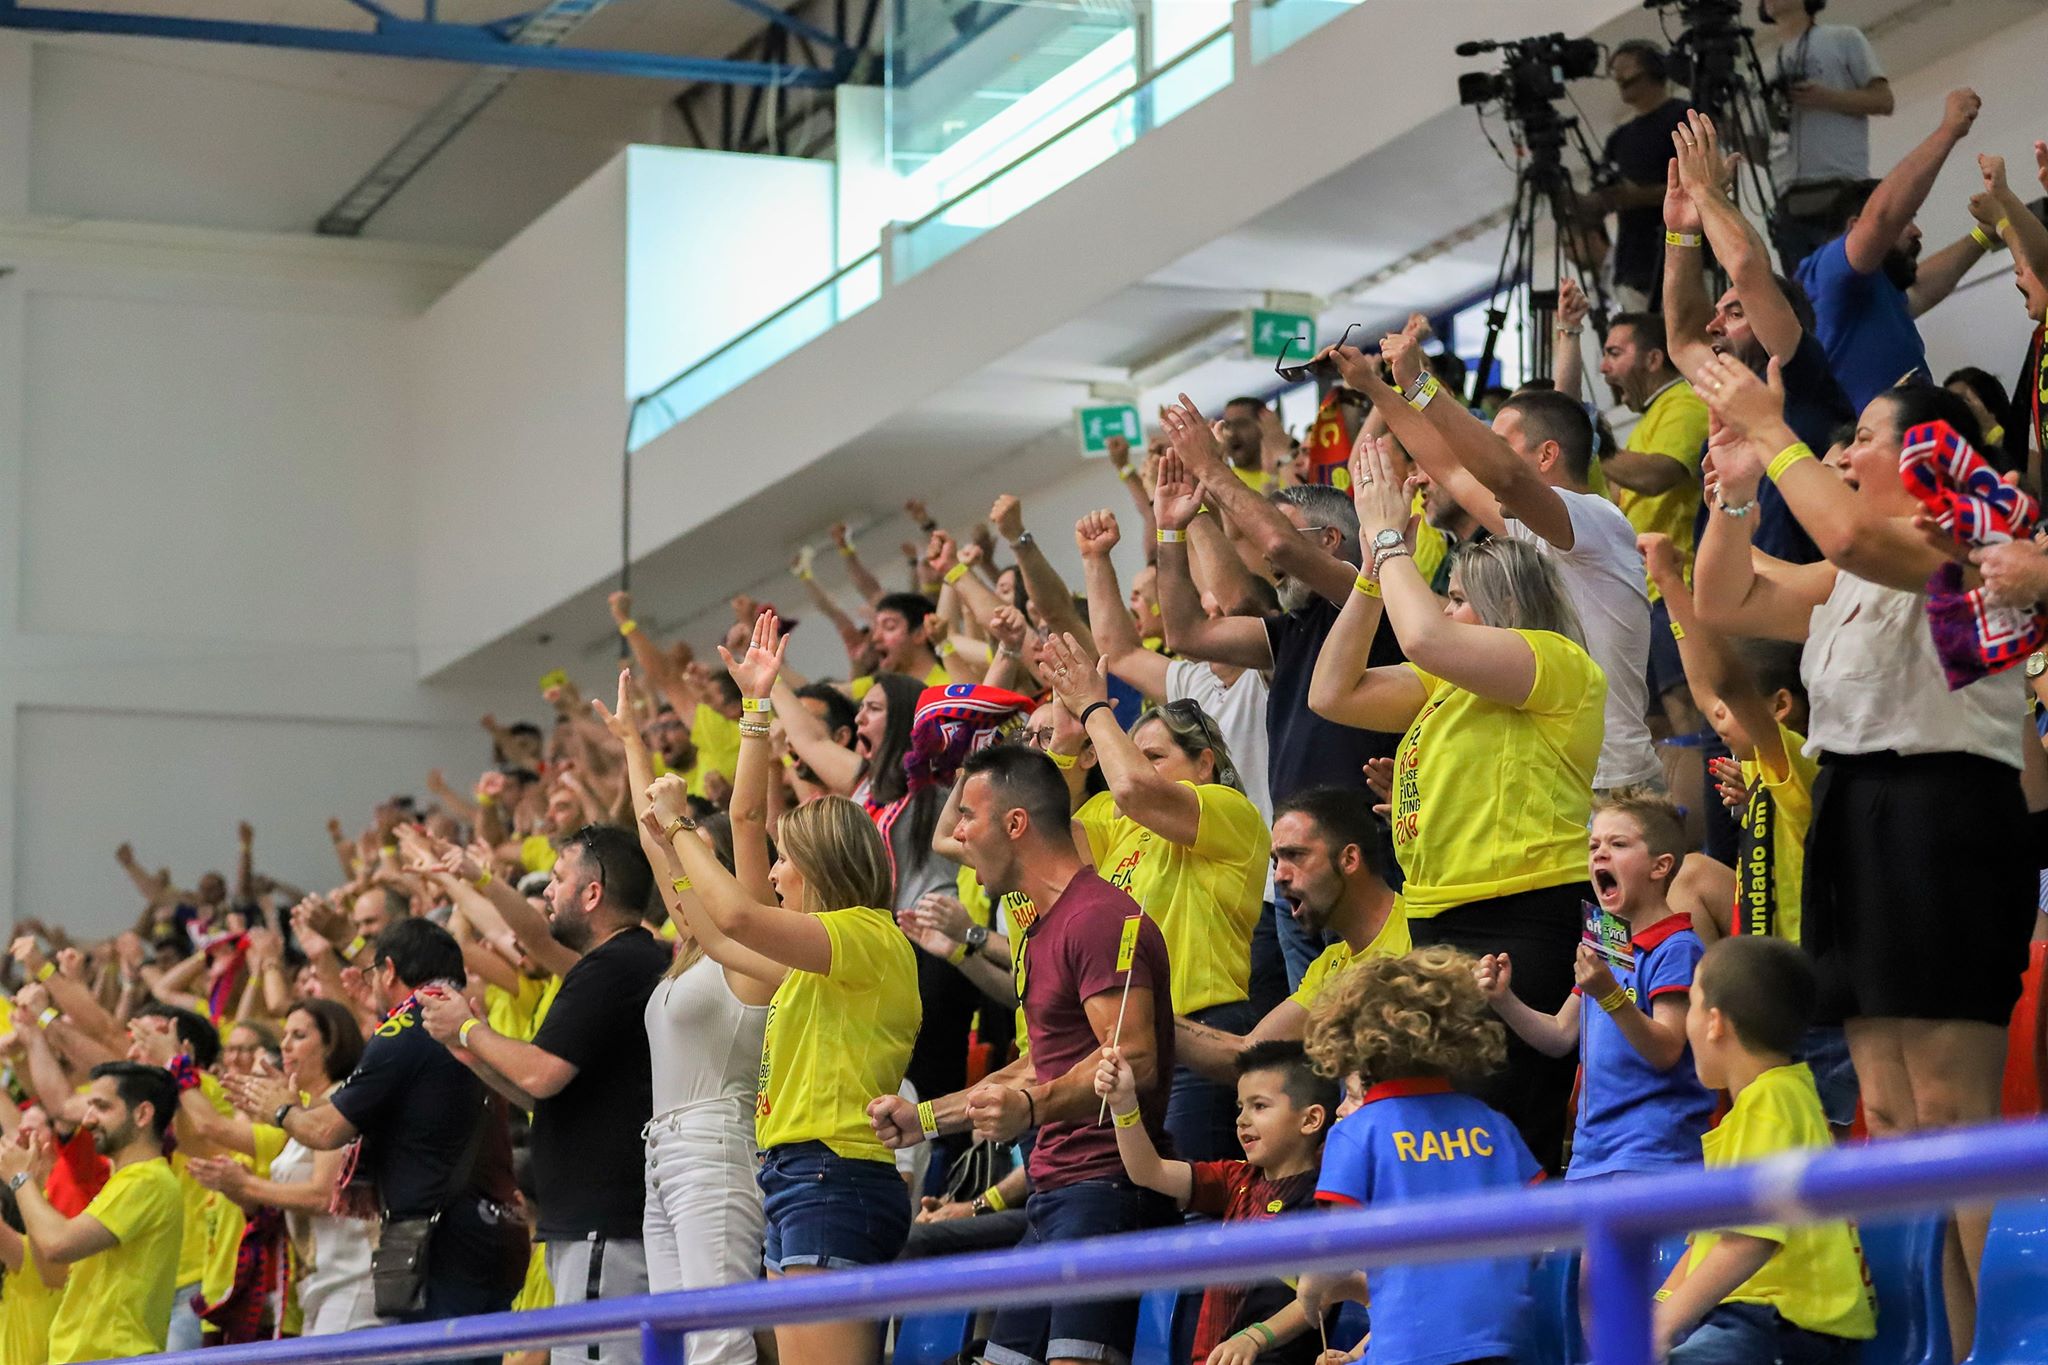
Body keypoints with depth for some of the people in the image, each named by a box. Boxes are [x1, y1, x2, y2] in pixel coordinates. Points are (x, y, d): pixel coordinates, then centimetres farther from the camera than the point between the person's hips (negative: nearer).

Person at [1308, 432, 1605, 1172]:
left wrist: (1388, 536, -4)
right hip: (1443, 922, 10)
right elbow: (1334, 692, 19)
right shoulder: (1447, 686, 21)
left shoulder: (1558, 664, -6)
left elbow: (1423, 636, -19)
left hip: (1523, 923, -10)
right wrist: (1375, 566, 14)